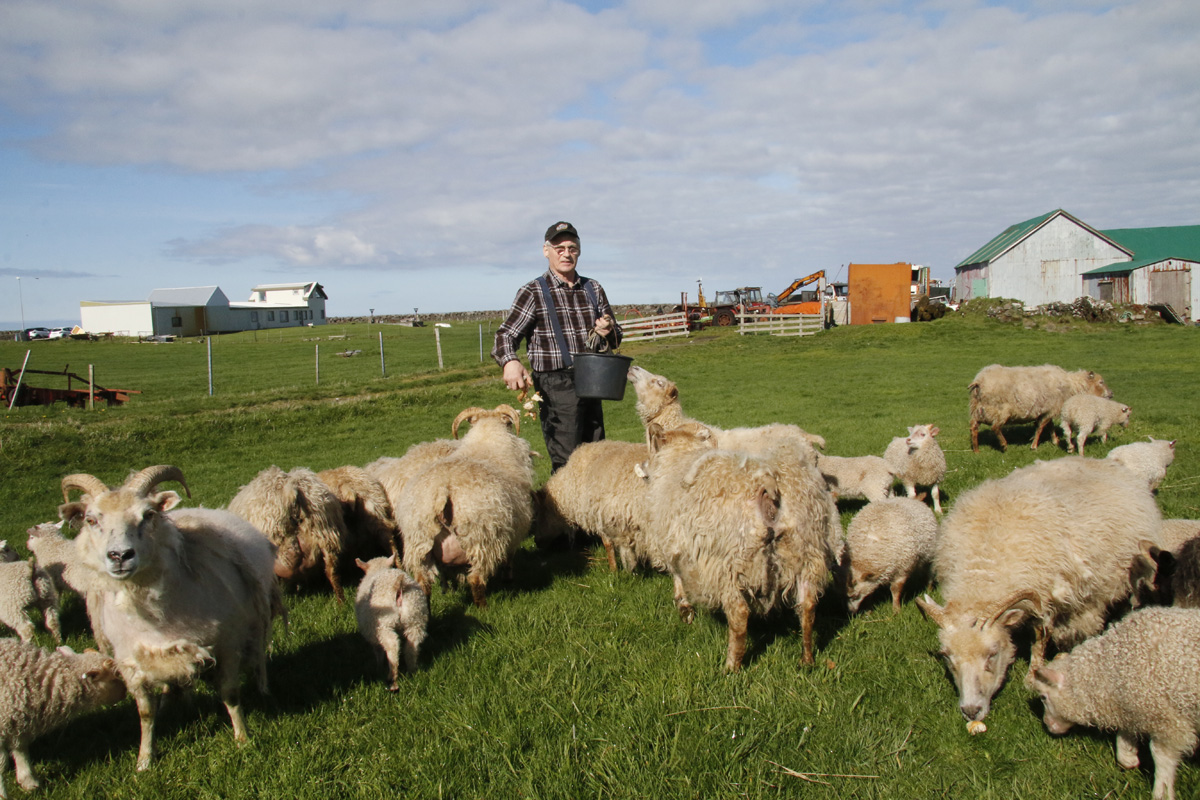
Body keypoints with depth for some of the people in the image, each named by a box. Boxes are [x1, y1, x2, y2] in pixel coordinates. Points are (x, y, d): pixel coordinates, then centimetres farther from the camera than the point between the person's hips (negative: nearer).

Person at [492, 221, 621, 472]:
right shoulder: (533, 293, -2)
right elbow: (506, 335, -8)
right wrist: (510, 362, -31)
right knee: (567, 463, -9)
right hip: (556, 387, -5)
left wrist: (609, 332, -5)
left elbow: (616, 335, 21)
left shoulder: (593, 289, 14)